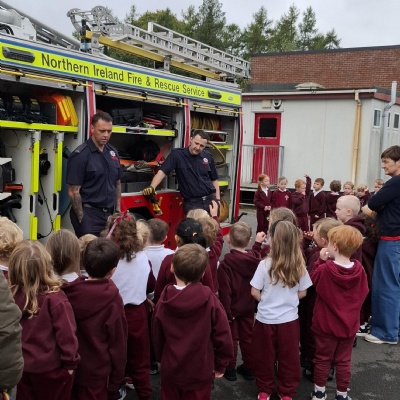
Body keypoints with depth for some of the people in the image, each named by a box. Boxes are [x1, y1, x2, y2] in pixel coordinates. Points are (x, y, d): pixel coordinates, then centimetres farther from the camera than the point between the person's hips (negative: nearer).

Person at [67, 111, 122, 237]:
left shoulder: (113, 152, 9)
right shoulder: (80, 155, -11)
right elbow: (74, 191, -12)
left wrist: (118, 211, 11)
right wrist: (82, 219, -12)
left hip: (109, 213, 6)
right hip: (88, 214, -6)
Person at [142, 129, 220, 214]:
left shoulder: (208, 157, 6)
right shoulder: (177, 154, -6)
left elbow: (214, 180, 14)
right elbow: (162, 172, -14)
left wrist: (218, 200, 5)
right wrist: (151, 187, -30)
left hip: (210, 199, 3)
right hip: (192, 203, -3)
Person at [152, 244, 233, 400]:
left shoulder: (164, 301, -13)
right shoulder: (209, 300, -21)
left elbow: (157, 337, 0)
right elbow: (223, 336, -14)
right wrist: (220, 365, 2)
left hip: (170, 371, 2)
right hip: (200, 373, -2)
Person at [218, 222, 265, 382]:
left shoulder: (226, 262, -27)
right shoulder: (254, 258, -10)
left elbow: (225, 291, -26)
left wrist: (226, 311, -19)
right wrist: (258, 243, 32)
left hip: (232, 308, -5)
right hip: (248, 307, 5)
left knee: (231, 338, 11)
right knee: (247, 337, 18)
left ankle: (230, 369, 23)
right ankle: (248, 368, 30)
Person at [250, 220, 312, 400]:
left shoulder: (265, 264, -16)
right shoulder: (299, 265, -9)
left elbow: (255, 292, -10)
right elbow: (302, 293, 1)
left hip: (266, 319, -2)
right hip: (289, 319, 2)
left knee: (264, 357, 15)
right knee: (288, 357, 14)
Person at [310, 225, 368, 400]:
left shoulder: (324, 269, -22)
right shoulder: (359, 269, -13)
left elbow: (312, 280, -2)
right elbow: (363, 293, 1)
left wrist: (321, 260, -5)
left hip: (325, 323, -2)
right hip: (349, 324, 3)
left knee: (322, 359, 15)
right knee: (343, 361, 16)